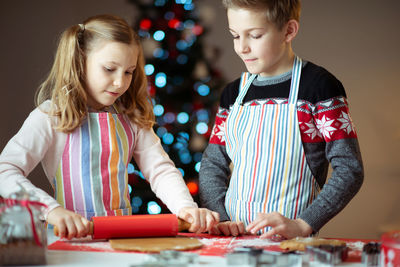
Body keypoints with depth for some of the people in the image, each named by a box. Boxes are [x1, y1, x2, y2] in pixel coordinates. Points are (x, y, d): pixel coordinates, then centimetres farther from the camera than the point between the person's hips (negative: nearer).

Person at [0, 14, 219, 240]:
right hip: (72, 237, -1)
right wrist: (51, 209, -30)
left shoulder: (131, 117, 10)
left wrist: (186, 207, -17)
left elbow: (161, 170, 4)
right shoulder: (51, 115, -6)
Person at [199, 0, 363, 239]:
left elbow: (350, 170, -6)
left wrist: (302, 225, -16)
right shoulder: (234, 93, 14)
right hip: (234, 238, 4)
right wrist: (220, 220, -2)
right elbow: (212, 167, 16)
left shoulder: (318, 85, -2)